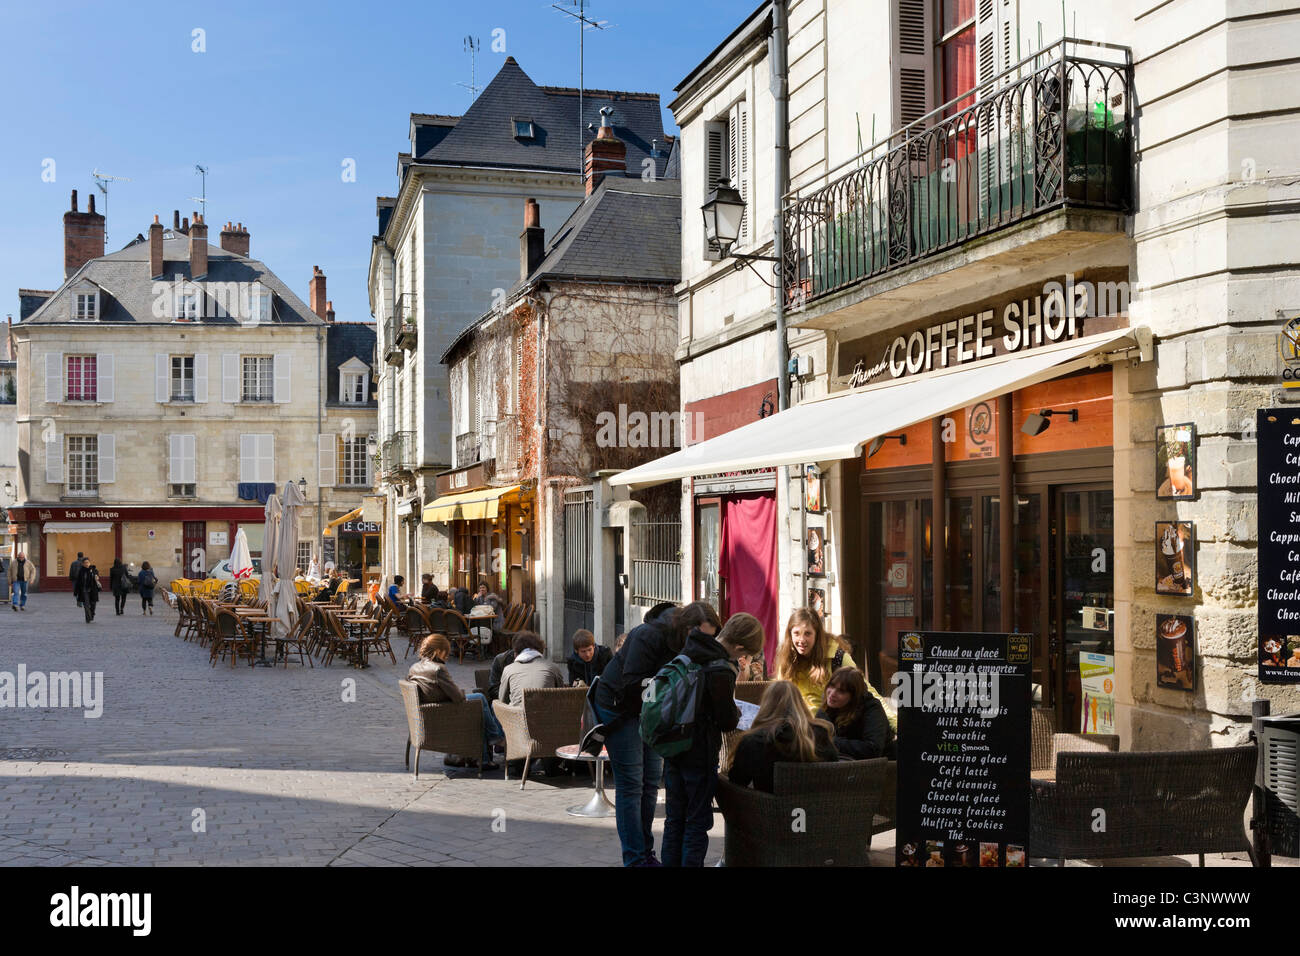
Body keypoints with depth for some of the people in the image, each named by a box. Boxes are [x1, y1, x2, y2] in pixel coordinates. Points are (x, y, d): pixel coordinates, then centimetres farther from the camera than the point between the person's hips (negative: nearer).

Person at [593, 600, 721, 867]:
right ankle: (635, 858, -3)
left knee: (650, 782, 8)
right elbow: (633, 685, -30)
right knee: (630, 783, -7)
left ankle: (646, 852, 17)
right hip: (619, 707, -7)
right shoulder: (648, 636, -28)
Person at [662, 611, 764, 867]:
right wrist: (736, 713, 7)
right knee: (697, 821, 4)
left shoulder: (689, 652, 2)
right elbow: (727, 721, -16)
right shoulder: (722, 671, -21)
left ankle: (670, 862, 22)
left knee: (674, 818, 16)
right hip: (700, 753, -7)